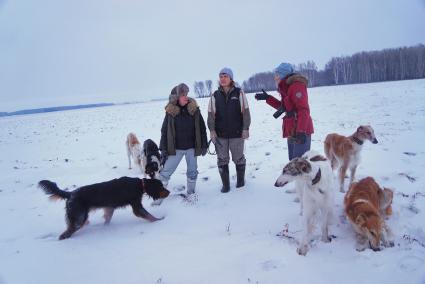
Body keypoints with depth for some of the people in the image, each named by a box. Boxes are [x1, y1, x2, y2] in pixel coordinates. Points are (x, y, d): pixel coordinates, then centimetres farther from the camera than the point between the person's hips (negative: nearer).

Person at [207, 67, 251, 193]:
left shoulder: (239, 93, -1)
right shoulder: (215, 95, 4)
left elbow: (245, 112, -1)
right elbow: (211, 114, 3)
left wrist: (246, 128, -5)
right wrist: (212, 130, -5)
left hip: (237, 133, -1)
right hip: (220, 134, 2)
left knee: (238, 158, 13)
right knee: (222, 159, 7)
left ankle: (240, 180, 33)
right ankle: (225, 184, 18)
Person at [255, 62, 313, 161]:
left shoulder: (296, 86, -13)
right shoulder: (287, 88, 16)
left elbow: (303, 110, -21)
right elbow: (283, 106, 29)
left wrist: (301, 131, -26)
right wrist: (267, 98, 23)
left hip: (300, 133, -10)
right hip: (292, 132, 10)